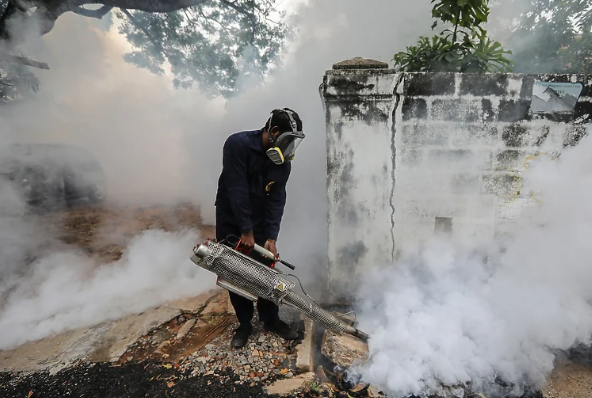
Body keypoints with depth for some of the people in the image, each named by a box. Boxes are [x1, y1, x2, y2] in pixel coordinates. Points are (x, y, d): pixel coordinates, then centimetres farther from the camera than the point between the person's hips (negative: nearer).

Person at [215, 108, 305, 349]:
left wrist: (271, 238, -20)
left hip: (259, 222, 3)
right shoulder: (237, 144, -24)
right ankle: (244, 324, 22)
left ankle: (271, 319, 23)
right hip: (231, 221, -3)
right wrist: (246, 231, -23)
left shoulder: (283, 163, -9)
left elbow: (276, 200, -11)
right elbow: (236, 190, -26)